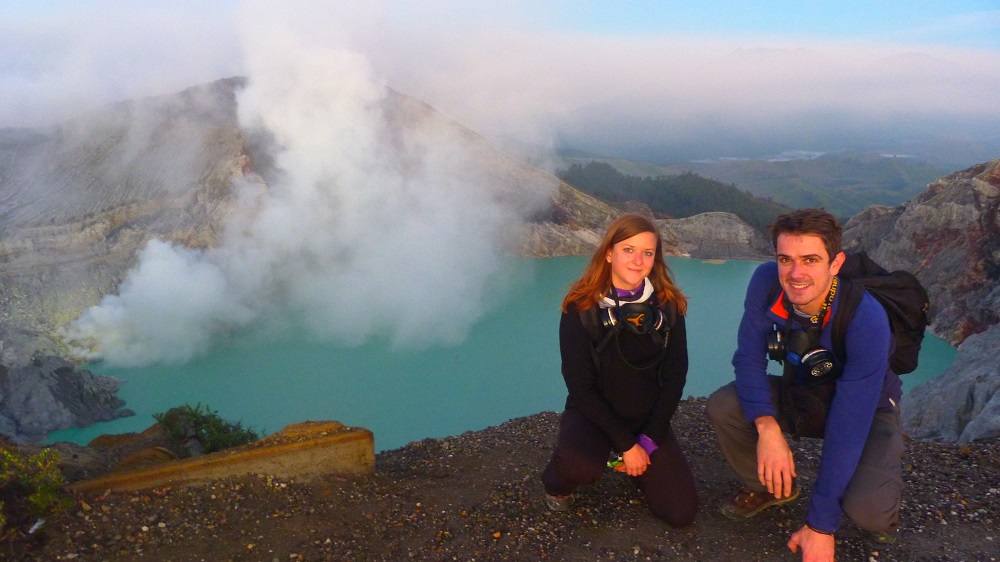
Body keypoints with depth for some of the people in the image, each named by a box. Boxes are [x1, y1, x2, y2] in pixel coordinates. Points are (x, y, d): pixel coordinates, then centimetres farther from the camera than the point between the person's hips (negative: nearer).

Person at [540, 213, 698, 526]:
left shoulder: (667, 307, -6)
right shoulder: (580, 309, -15)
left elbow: (674, 379, -3)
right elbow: (580, 387, -15)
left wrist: (647, 441, -11)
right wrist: (625, 444, -18)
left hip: (649, 419, 3)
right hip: (593, 414, -3)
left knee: (680, 513, -9)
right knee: (580, 464, -36)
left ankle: (633, 467, 22)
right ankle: (558, 484, 2)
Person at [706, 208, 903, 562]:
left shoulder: (867, 320, -34)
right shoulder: (766, 283, -23)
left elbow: (848, 425, -33)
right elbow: (749, 358, -18)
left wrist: (820, 525, -29)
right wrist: (767, 426, -38)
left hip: (866, 409, -4)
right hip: (800, 394, 4)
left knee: (866, 512, -30)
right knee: (723, 407, -22)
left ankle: (883, 498, 11)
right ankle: (771, 488, 8)